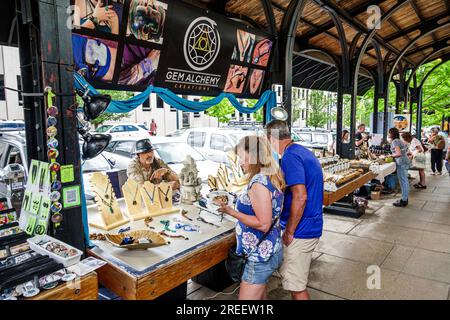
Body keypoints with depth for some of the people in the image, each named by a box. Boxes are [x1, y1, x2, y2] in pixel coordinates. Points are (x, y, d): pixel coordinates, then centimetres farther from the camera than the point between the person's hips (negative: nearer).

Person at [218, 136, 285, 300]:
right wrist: (237, 206, 12)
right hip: (267, 251, 10)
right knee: (260, 294, 24)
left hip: (261, 255, -9)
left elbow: (263, 224, -25)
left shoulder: (259, 182, -24)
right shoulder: (271, 177, 5)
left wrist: (232, 212, -21)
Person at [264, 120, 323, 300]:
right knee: (297, 281, 23)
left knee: (296, 286, 5)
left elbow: (300, 197, -28)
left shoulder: (290, 157, -19)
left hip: (301, 231, -10)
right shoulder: (304, 152, 11)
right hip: (313, 227, 10)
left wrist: (289, 232, -18)